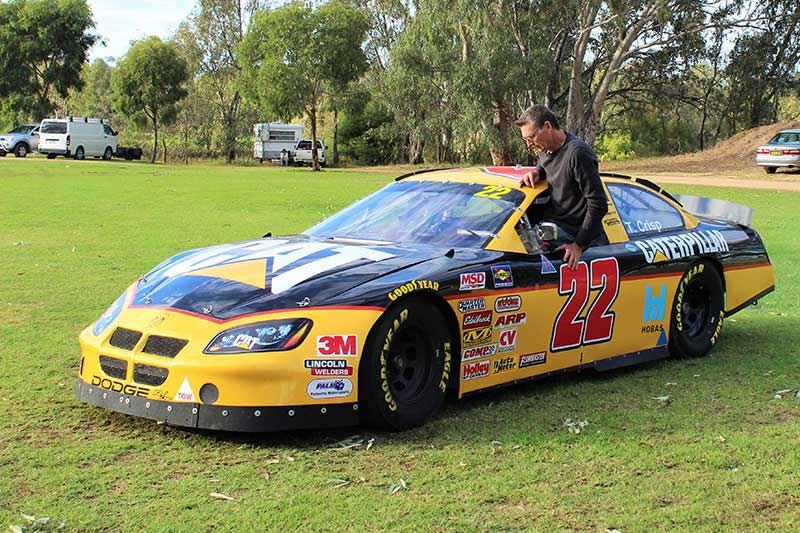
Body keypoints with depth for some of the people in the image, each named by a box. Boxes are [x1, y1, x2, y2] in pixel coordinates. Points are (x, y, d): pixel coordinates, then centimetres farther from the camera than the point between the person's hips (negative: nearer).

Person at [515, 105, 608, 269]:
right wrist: (536, 172, 9)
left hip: (568, 231, -9)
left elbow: (598, 205, -18)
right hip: (550, 223, 9)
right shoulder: (547, 150, 9)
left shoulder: (577, 153, -18)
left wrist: (579, 245, -20)